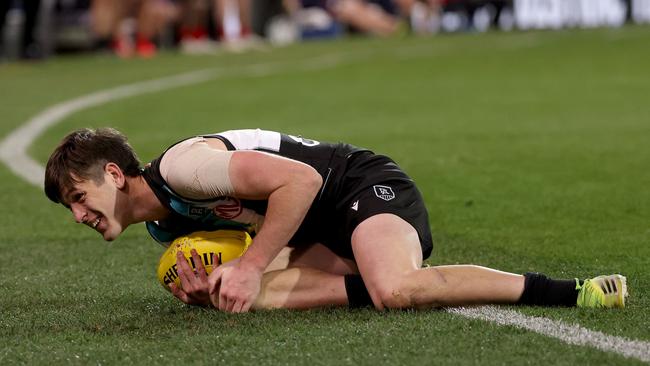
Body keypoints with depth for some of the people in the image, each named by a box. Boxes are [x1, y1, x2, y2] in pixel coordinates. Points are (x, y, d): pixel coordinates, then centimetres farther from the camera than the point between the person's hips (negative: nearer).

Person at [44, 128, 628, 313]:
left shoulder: (181, 166, -19)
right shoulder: (164, 225, 12)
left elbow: (299, 179, -25)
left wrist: (249, 266, -24)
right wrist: (210, 290, -10)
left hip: (363, 183, -9)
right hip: (326, 232, 9)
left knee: (395, 289, -36)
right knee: (250, 296, -17)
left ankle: (576, 291, -30)